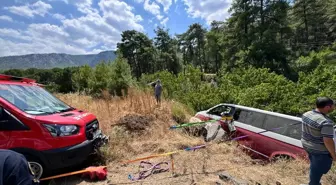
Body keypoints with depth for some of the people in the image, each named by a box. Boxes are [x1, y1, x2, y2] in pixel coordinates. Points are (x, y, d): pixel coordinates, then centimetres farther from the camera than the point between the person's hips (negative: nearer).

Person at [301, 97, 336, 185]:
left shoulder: (306, 114, -2)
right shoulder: (325, 122, -28)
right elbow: (328, 141, -26)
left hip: (307, 145, 8)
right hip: (320, 151, -8)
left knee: (314, 167, 27)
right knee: (317, 170, 11)